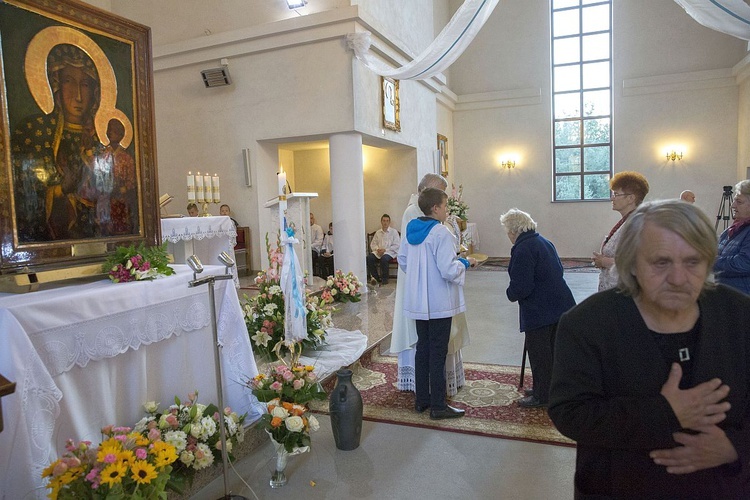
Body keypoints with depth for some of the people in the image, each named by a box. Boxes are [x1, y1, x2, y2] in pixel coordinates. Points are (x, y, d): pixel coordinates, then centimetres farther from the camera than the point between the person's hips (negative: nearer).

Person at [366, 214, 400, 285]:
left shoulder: (394, 232, 5)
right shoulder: (378, 232, 18)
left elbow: (397, 245, -4)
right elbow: (372, 244, 18)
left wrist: (385, 250, -13)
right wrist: (377, 249, -6)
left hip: (389, 252, -4)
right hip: (378, 252, 4)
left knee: (384, 259, -37)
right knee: (369, 258, -25)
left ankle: (384, 279, -19)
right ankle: (375, 277, -13)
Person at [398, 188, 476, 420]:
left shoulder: (411, 230, 5)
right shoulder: (441, 233, -19)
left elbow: (402, 260, 14)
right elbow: (449, 270, -23)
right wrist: (465, 262, -5)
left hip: (417, 302, 8)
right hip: (439, 303, -7)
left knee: (422, 348, 16)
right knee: (438, 352, 1)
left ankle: (421, 399, 26)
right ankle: (438, 405, 10)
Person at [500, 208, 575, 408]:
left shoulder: (523, 249, -19)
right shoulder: (545, 242, 10)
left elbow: (521, 287, -23)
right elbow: (558, 270, 19)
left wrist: (511, 294, -1)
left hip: (539, 310, -9)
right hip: (559, 304, 10)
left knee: (539, 352, 3)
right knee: (551, 349, 20)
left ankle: (541, 396, 15)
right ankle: (550, 388, 34)